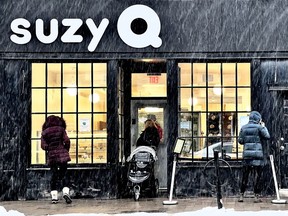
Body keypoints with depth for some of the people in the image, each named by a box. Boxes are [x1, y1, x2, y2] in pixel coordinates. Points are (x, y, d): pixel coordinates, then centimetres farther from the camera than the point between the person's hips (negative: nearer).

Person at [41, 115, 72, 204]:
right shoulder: (61, 129, 1)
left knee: (54, 176, 7)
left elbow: (43, 146, -2)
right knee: (63, 174, 6)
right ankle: (65, 192, -13)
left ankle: (54, 197, 4)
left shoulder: (45, 132, 5)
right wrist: (66, 150, 9)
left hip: (51, 156, 1)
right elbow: (67, 141, -7)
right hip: (62, 154, -1)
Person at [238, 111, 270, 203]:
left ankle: (241, 195, 11)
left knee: (245, 176, 9)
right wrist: (264, 127, 12)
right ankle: (257, 196, 2)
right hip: (258, 155, -3)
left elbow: (240, 141, 8)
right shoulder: (259, 127, -5)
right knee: (257, 176, 2)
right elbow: (267, 136, 2)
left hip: (246, 155, 4)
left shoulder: (243, 128, 6)